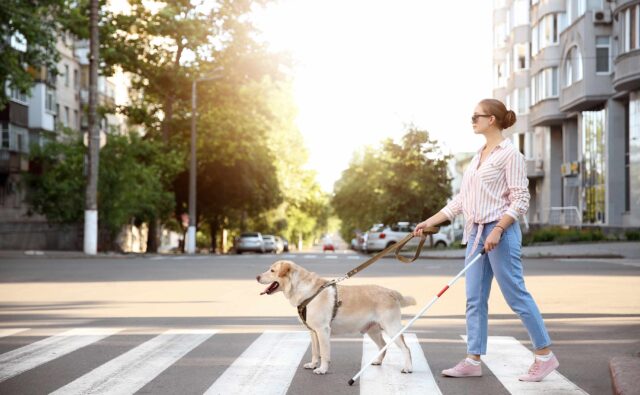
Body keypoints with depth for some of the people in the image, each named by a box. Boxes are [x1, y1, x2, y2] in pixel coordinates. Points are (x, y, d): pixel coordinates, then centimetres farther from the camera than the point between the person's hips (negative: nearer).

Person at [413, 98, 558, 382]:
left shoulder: (510, 154, -9)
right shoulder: (478, 156, 16)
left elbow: (520, 200, -13)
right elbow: (461, 199, 18)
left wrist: (497, 230, -22)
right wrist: (431, 221, 16)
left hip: (500, 232, -8)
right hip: (475, 233, 8)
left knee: (516, 295, -3)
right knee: (475, 300, 6)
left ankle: (545, 355, 8)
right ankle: (473, 360, 11)